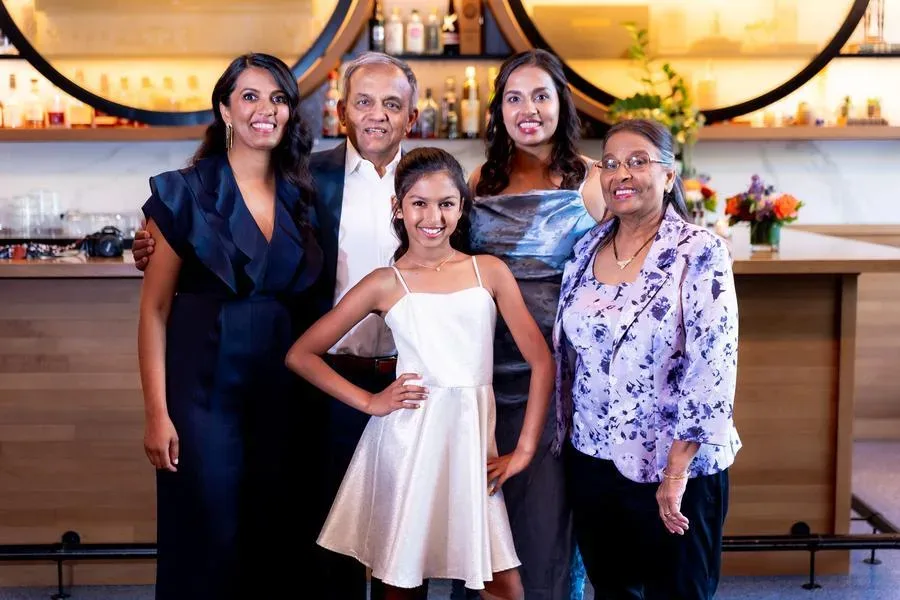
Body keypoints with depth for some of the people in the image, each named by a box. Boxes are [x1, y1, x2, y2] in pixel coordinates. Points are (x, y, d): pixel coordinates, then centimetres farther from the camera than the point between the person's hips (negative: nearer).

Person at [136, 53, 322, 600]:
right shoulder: (186, 192, -4)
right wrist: (157, 411, -11)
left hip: (283, 393, 4)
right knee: (206, 539, 2)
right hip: (206, 387, -3)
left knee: (274, 538, 10)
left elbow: (307, 300, 12)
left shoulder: (300, 197, 7)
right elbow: (155, 308, -5)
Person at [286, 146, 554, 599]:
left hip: (472, 436, 1)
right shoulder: (385, 283, 3)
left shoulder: (490, 271, 6)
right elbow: (301, 355, 4)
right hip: (407, 437, -1)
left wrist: (524, 449, 0)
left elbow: (541, 361, 5)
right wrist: (368, 402, -3)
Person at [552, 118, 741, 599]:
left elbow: (713, 367, -17)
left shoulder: (699, 253, -12)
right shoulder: (585, 250, 5)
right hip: (591, 461, 5)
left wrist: (677, 471, -18)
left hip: (675, 469, -5)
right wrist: (564, 438, 11)